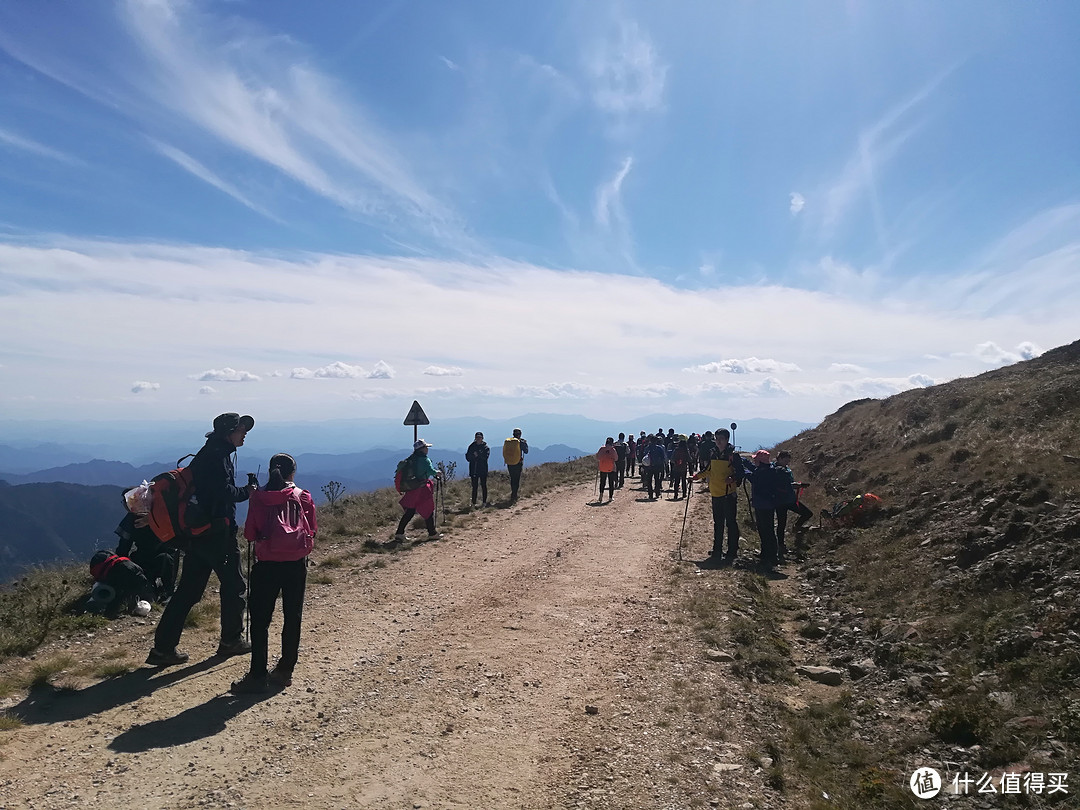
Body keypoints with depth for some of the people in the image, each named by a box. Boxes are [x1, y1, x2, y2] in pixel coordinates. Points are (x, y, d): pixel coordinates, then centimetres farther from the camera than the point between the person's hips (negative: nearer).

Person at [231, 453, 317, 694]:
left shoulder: (259, 498, -1)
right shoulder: (302, 497, 1)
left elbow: (250, 534, 1)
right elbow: (312, 528, 6)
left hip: (267, 564, -1)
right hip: (296, 563, 2)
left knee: (260, 620, 5)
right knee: (292, 617, 11)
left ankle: (258, 676, 5)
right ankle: (285, 670, 18)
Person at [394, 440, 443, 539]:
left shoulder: (410, 459, 11)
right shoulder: (424, 460, -13)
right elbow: (431, 471, -22)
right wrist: (438, 473, -1)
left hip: (411, 489, 8)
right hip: (422, 489, -8)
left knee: (410, 511, 14)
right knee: (429, 510, 4)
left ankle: (399, 533, 13)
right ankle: (432, 534, 10)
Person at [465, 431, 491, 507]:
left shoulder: (486, 447, 2)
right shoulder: (471, 447, 10)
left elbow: (485, 457, -13)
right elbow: (467, 457, 3)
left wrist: (477, 455, -18)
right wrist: (474, 456, -14)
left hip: (483, 470, -2)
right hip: (474, 470, 2)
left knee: (483, 486, 4)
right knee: (474, 486, 4)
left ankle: (484, 502, 12)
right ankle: (474, 503, 8)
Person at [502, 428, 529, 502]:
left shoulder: (506, 441, 2)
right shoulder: (520, 442, -10)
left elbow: (504, 453, 8)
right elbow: (526, 451, 1)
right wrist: (525, 443, 15)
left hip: (509, 464, 4)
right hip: (517, 464, -4)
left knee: (512, 479, 18)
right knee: (516, 480, 1)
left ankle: (514, 495, 28)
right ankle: (513, 497, -5)